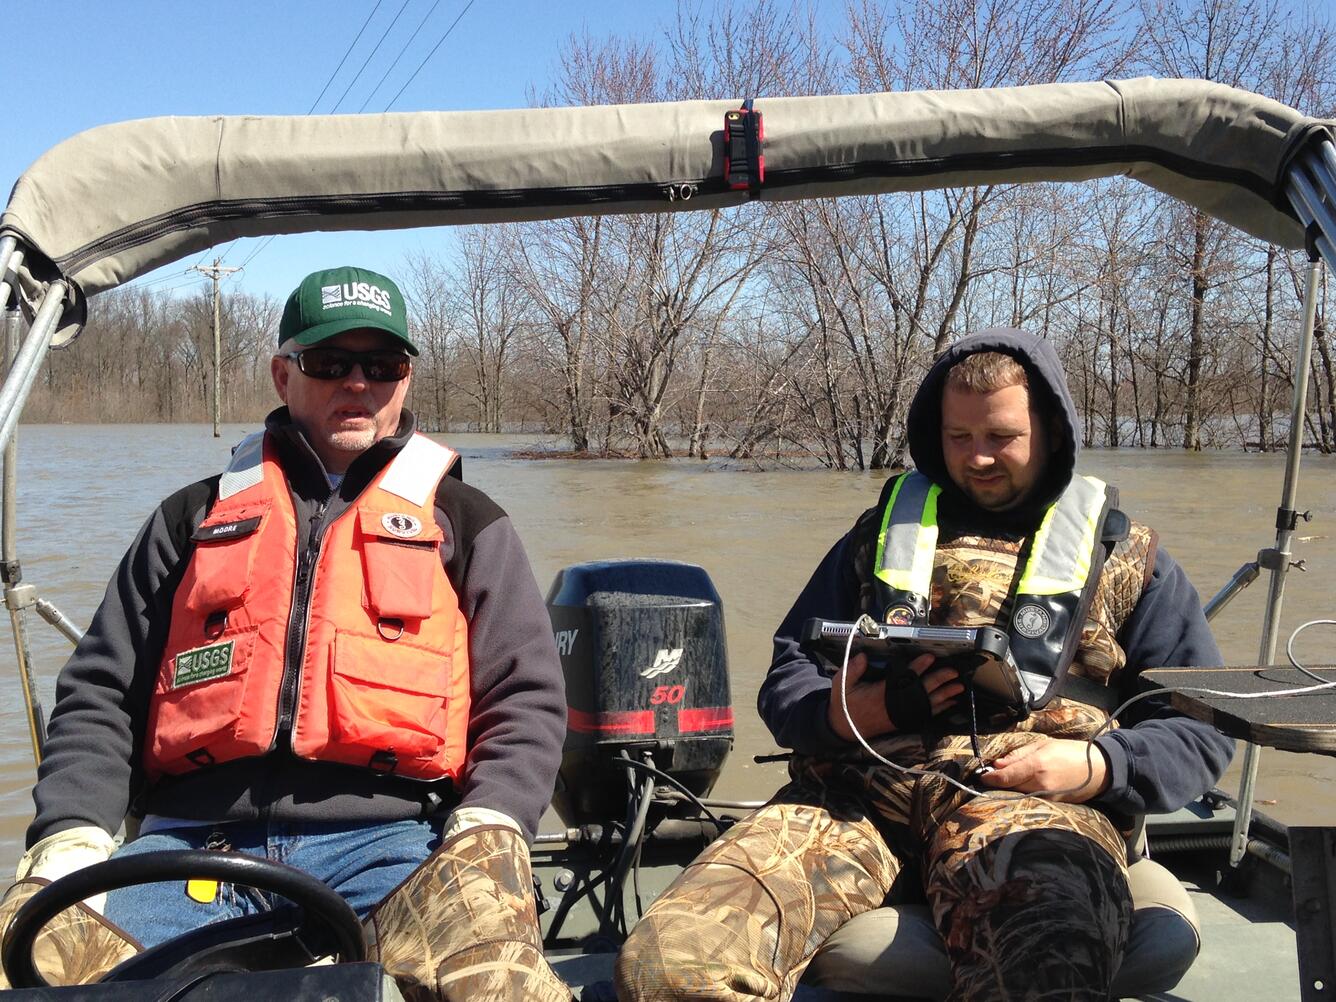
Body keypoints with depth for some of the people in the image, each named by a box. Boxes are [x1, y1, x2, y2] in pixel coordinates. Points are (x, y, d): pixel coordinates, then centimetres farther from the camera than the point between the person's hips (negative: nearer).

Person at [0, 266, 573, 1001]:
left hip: (387, 837, -2)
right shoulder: (196, 518, 22)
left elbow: (526, 697, 11)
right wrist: (72, 833, 0)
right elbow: (101, 693, 19)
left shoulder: (464, 523, 18)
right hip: (193, 843, 2)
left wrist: (487, 828, -8)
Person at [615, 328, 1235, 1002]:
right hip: (858, 788, 3)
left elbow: (1203, 728, 15)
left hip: (1028, 798, -2)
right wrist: (850, 713, -4)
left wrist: (1095, 766, -6)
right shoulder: (884, 531, 25)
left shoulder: (1125, 558, 21)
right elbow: (787, 679, 20)